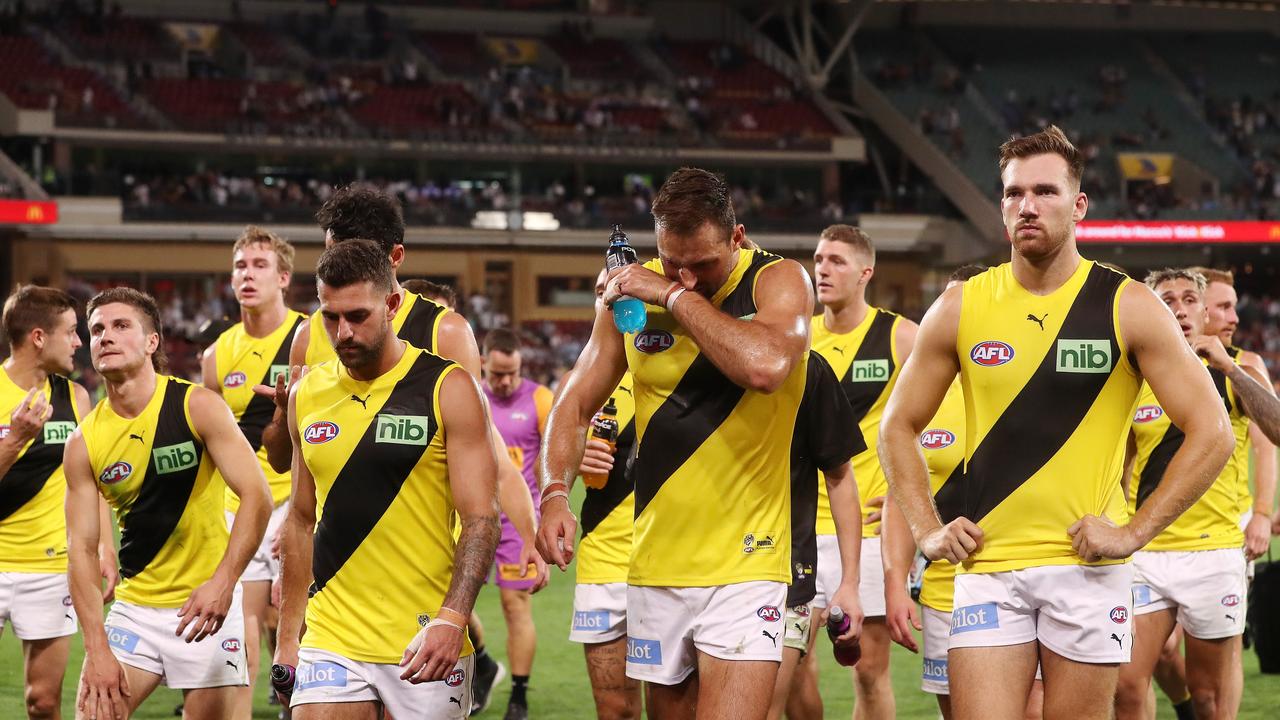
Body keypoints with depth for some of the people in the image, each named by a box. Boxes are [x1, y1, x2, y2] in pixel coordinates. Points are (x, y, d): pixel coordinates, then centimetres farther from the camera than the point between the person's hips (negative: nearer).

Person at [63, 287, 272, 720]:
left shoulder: (198, 406, -9)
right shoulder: (84, 442, -1)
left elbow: (257, 497, -14)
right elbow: (81, 550, -2)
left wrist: (222, 583, -27)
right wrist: (97, 650, -12)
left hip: (208, 603, -3)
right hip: (135, 606, 3)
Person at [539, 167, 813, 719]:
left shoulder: (778, 281, -6)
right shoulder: (633, 289, 5)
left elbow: (766, 366, -28)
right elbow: (576, 404, 12)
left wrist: (677, 296, -19)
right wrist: (554, 493, -5)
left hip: (744, 566, -4)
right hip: (655, 566, 5)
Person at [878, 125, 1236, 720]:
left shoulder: (1128, 307, -2)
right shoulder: (960, 309, 5)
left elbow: (1211, 433, -3)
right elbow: (898, 428, 15)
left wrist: (1134, 533, -9)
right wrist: (927, 531, 3)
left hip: (1087, 567, -1)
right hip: (987, 568, 1)